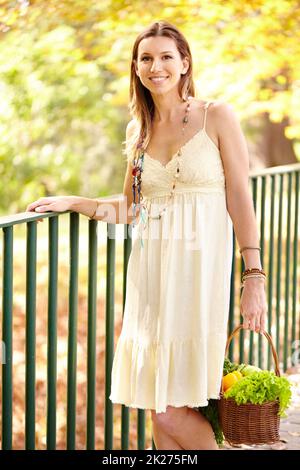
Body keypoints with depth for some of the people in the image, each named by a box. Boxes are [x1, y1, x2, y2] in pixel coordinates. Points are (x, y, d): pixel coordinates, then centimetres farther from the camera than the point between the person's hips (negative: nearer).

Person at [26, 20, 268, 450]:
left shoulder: (217, 117, -1)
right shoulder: (138, 131, 14)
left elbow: (240, 199, -4)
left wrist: (254, 277, -9)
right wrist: (69, 202, 13)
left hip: (199, 269, -5)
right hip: (151, 270, 5)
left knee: (172, 410, -10)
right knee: (158, 407, 4)